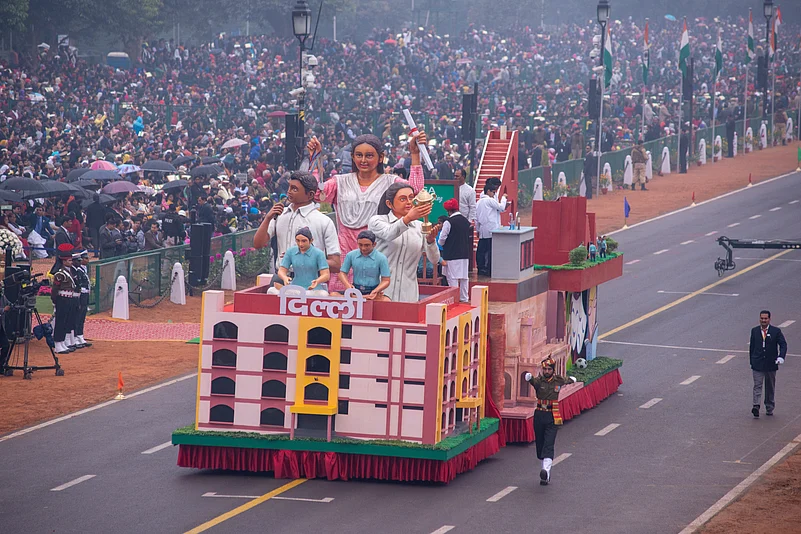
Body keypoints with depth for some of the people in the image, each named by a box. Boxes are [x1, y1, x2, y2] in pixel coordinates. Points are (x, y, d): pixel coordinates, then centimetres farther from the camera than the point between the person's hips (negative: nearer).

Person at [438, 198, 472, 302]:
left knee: (452, 278, -2)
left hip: (452, 255, -6)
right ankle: (464, 298, 16)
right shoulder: (466, 221, 5)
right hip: (465, 254, 6)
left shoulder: (448, 222, -14)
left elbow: (442, 239, -10)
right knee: (464, 277, 12)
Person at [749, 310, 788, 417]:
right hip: (757, 364, 0)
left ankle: (769, 408, 22)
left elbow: (783, 344, -7)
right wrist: (751, 362, 9)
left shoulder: (776, 331, -2)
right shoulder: (754, 331, 5)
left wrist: (781, 357, -24)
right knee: (757, 385, -12)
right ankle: (756, 407, -23)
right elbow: (751, 347, 11)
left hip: (771, 364, 0)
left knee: (770, 387, 11)